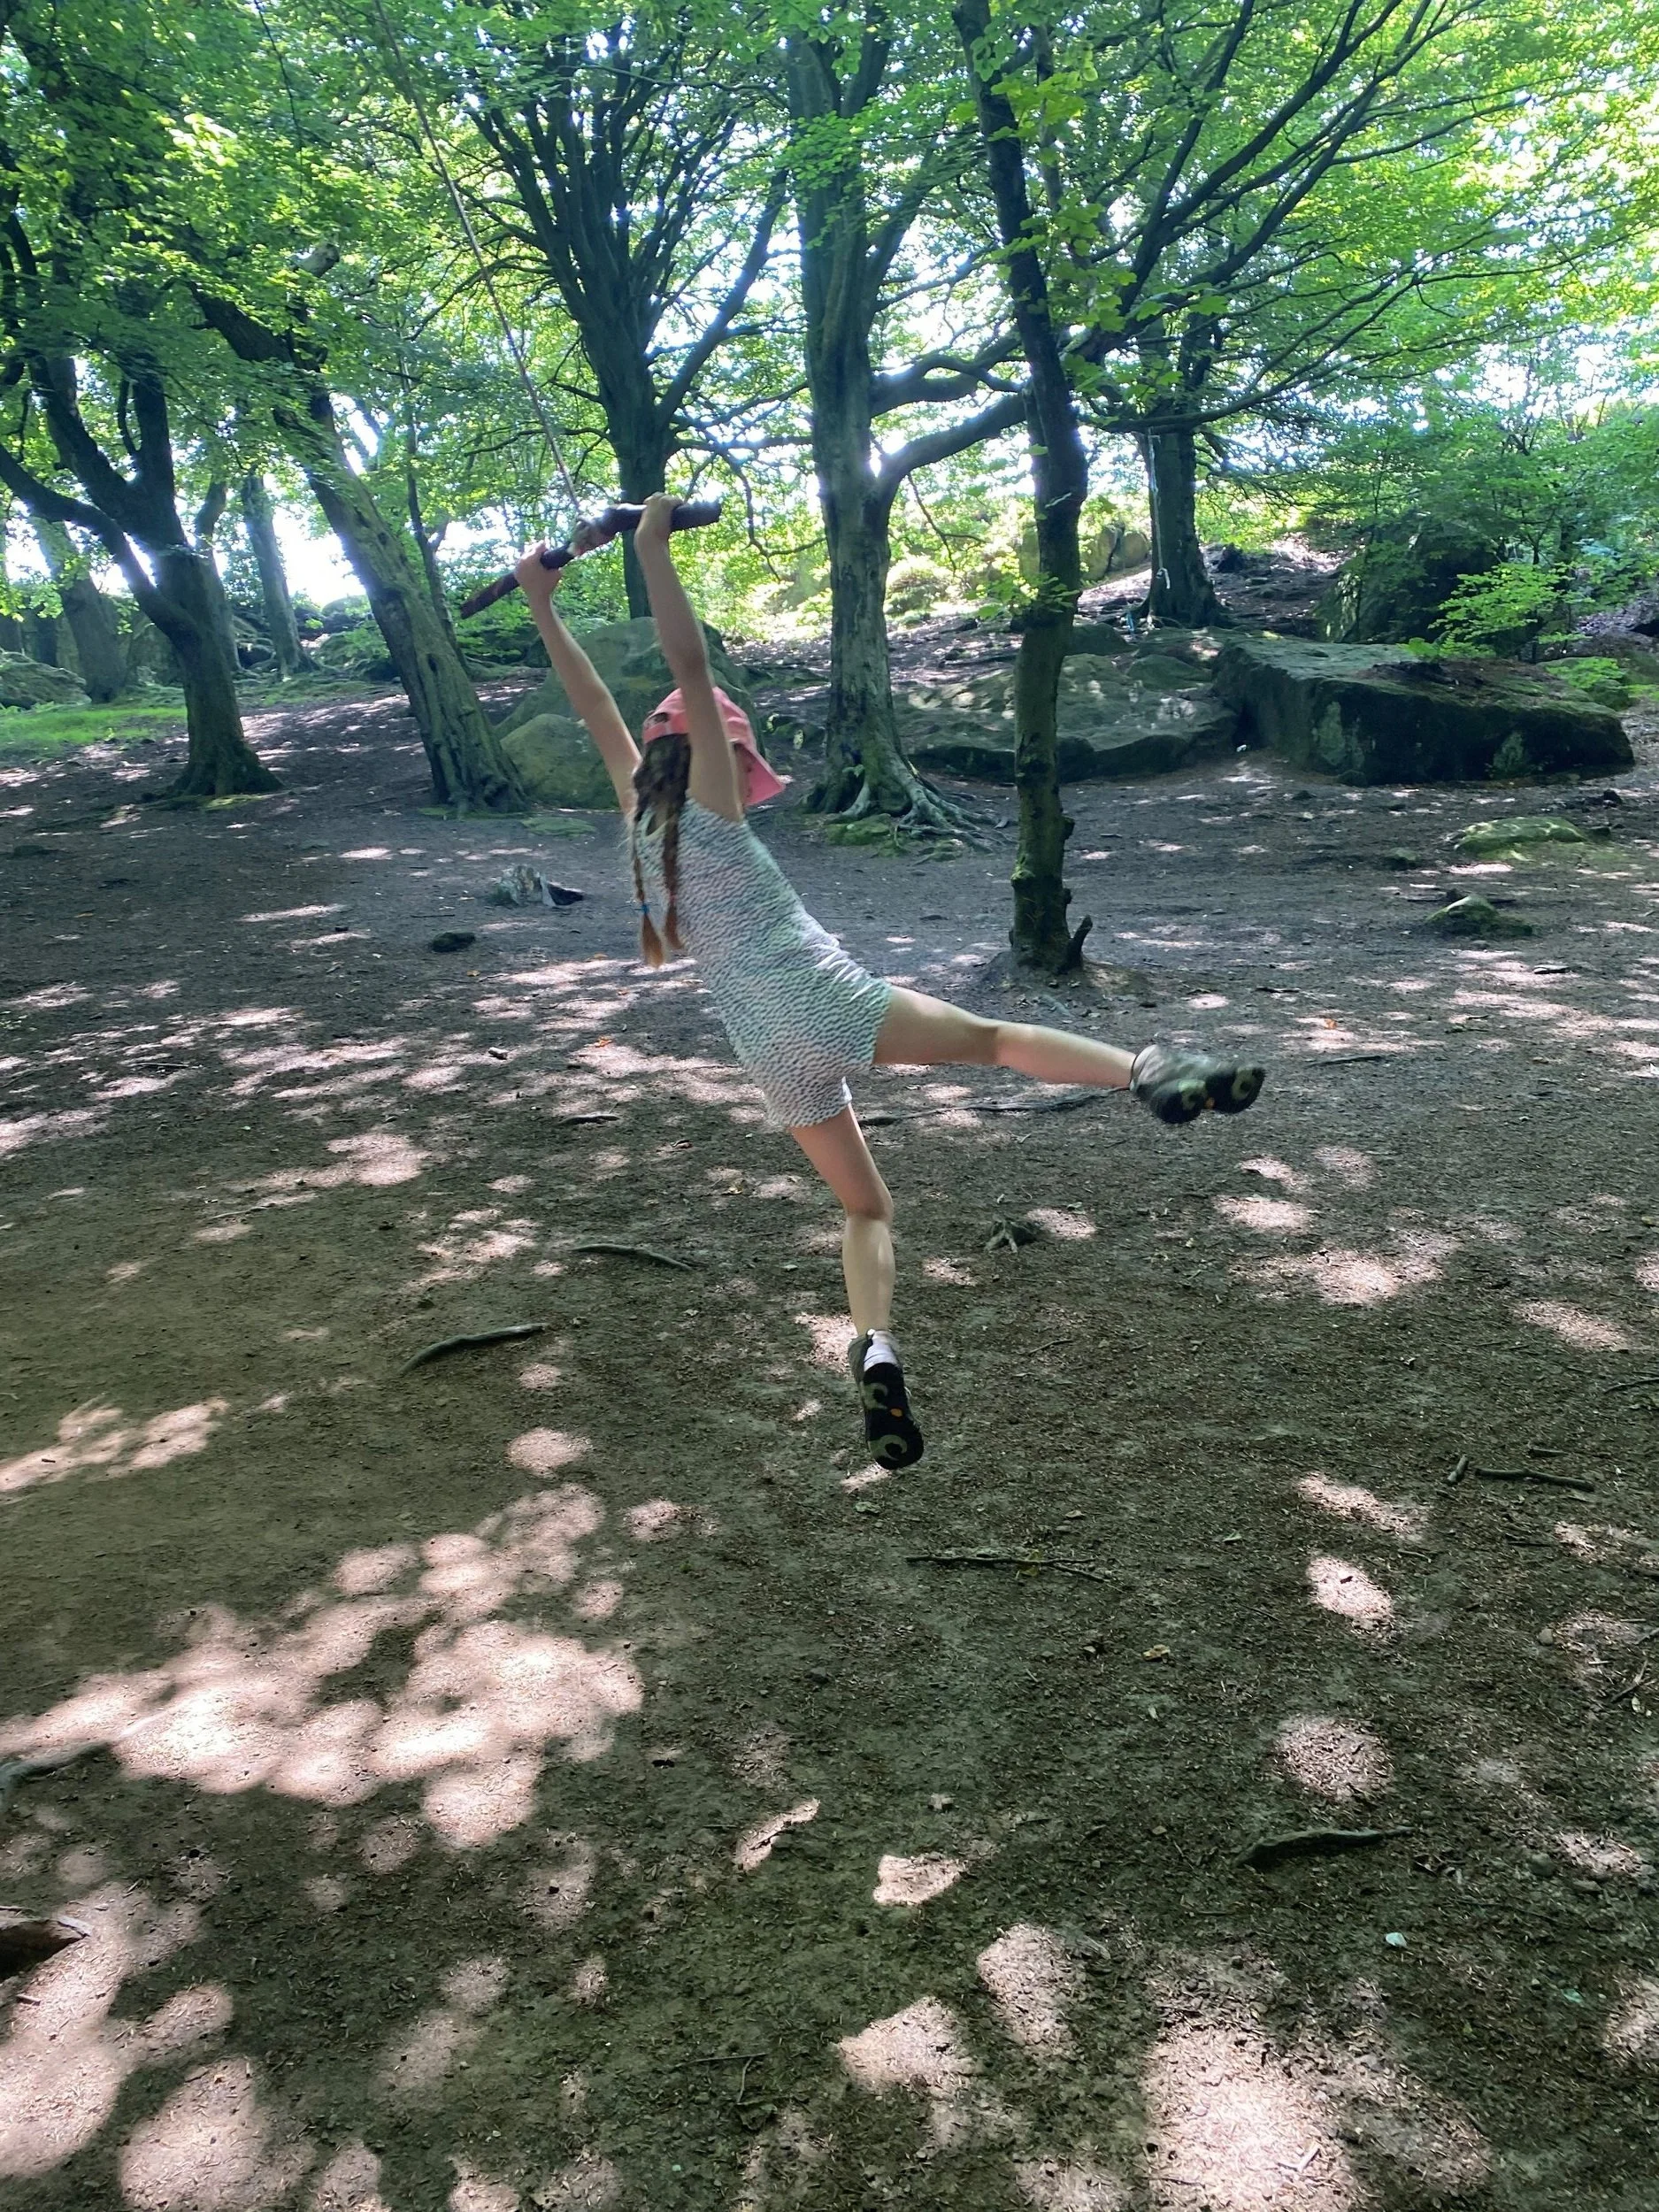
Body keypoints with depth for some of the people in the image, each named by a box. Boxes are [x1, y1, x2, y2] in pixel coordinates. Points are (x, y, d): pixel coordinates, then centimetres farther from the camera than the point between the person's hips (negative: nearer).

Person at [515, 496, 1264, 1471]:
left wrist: (543, 605, 26)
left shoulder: (639, 814, 13)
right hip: (829, 1002, -5)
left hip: (773, 1052, 6)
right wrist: (654, 549, -9)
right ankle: (1149, 1070, -23)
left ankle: (876, 1344, -9)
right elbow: (692, 672, -9)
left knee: (866, 1206, 14)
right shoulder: (710, 802, 0)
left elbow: (596, 705, 21)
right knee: (993, 1035, 1)